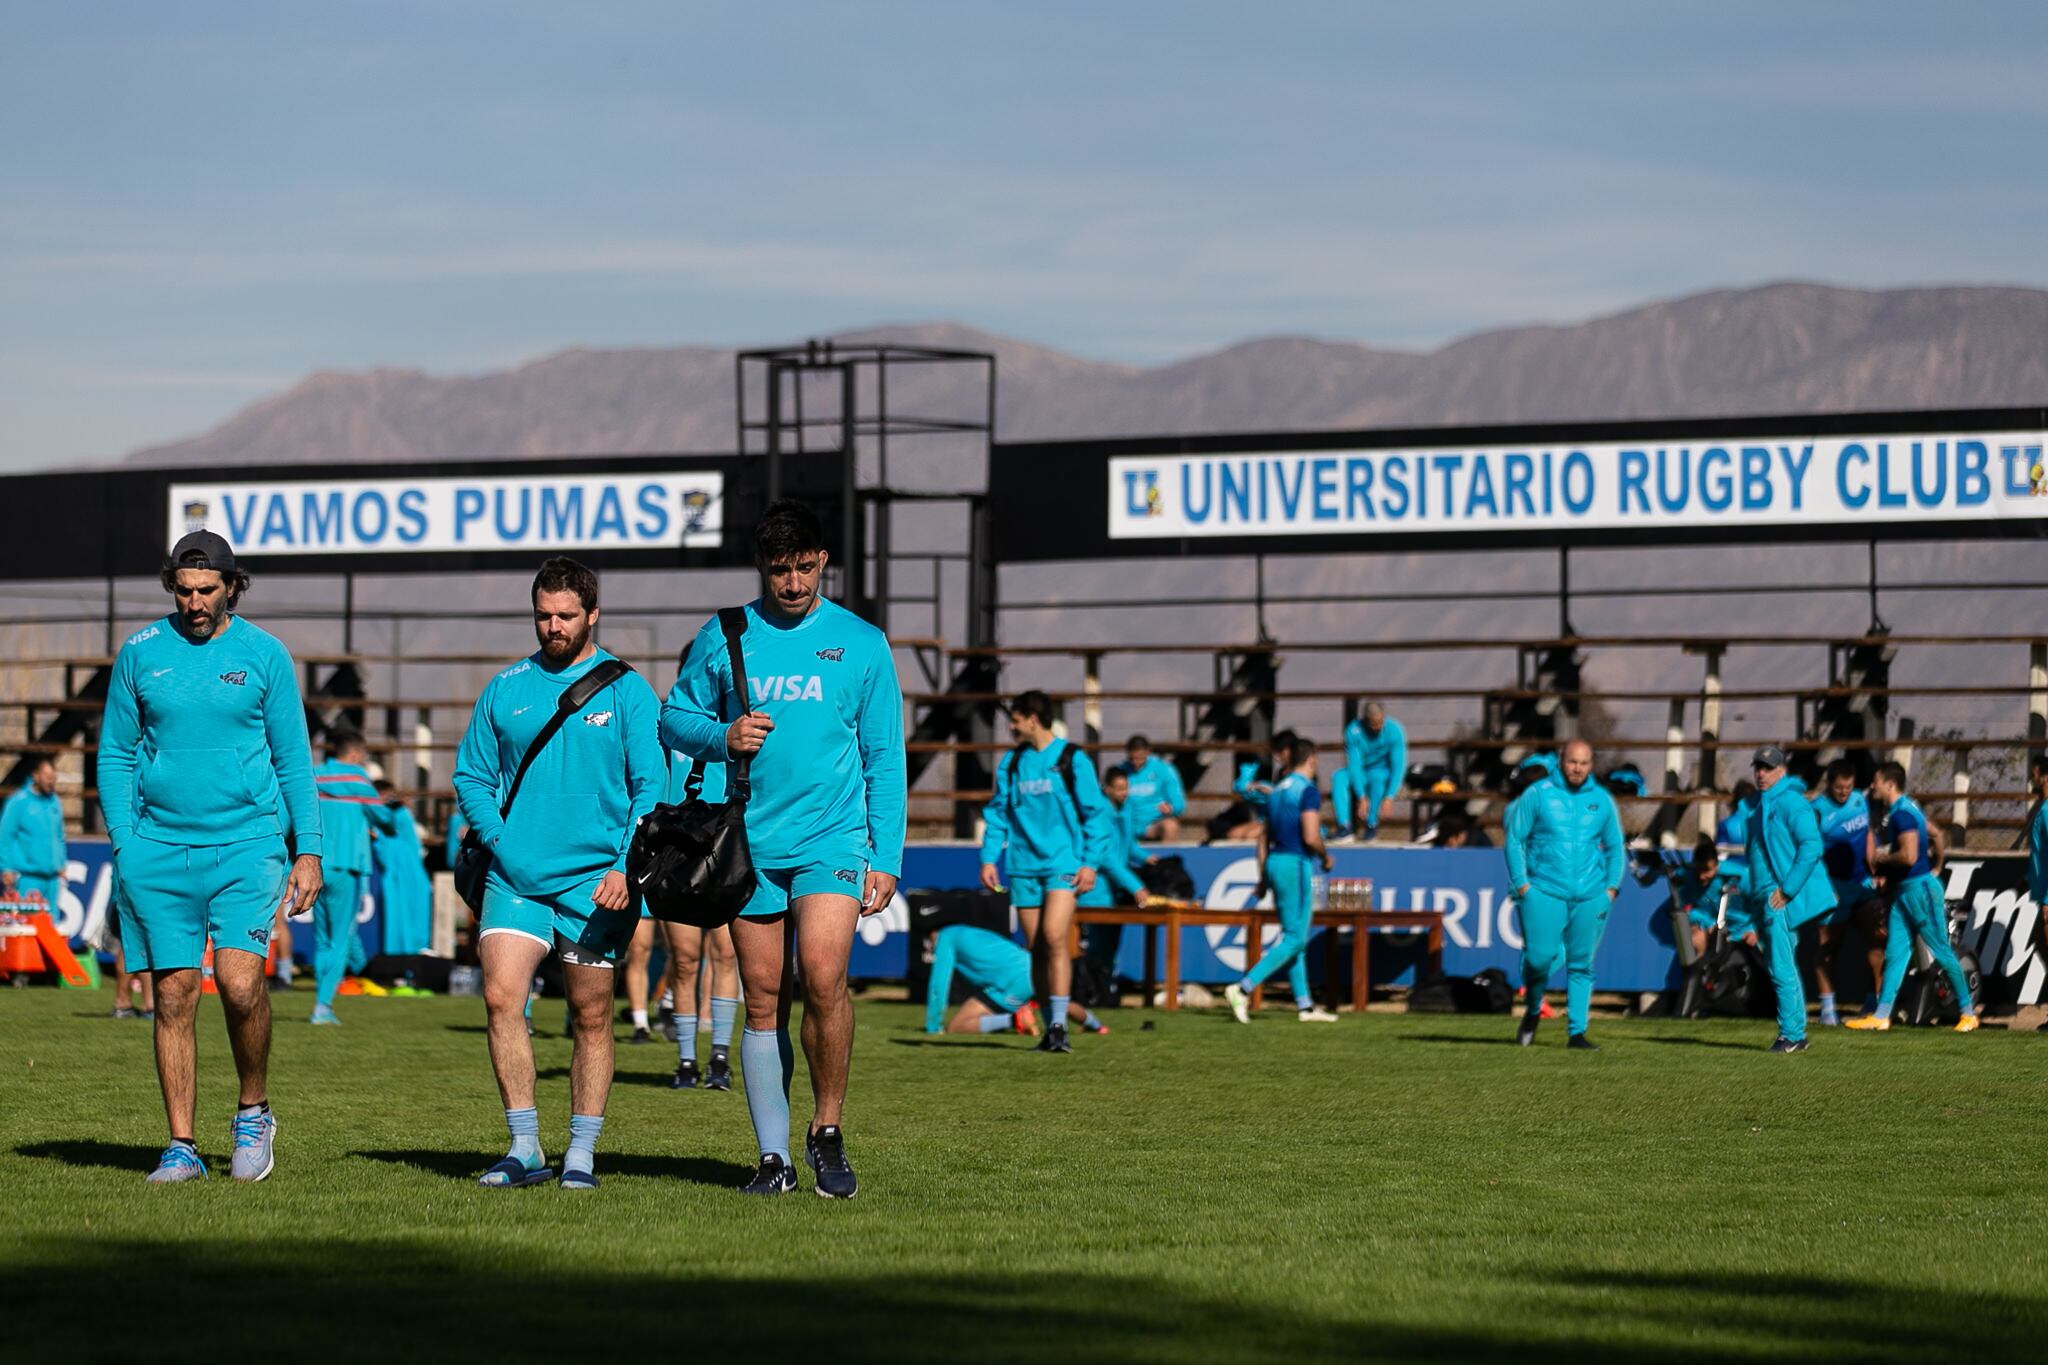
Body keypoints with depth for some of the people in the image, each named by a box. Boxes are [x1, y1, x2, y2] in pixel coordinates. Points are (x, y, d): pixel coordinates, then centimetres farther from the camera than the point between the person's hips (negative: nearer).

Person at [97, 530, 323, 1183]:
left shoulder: (263, 654, 3)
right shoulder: (140, 653, 5)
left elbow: (294, 758, 7)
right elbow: (115, 755, 11)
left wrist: (309, 850, 3)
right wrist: (125, 846, 1)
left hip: (247, 843, -2)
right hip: (160, 851, 2)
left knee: (239, 982, -17)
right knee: (174, 994, 0)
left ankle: (254, 1112, 6)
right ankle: (181, 1148, 6)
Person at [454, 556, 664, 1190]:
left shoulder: (626, 690, 2)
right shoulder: (505, 689, 10)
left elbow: (651, 786, -1)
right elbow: (471, 774, 16)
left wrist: (626, 866, -12)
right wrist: (497, 837, 0)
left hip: (593, 880, -2)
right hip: (515, 874, 2)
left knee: (590, 1018, 3)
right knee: (501, 998, -14)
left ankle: (581, 1154, 11)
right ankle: (525, 1149, -7)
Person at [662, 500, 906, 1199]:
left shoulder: (861, 643, 5)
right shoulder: (723, 638, 6)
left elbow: (885, 758, 7)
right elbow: (675, 717, 14)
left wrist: (886, 858, 1)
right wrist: (723, 736, -8)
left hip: (832, 839, -2)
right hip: (750, 845, 2)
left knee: (822, 975, -20)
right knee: (764, 1001, 2)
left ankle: (828, 1131, -5)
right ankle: (773, 1157, 8)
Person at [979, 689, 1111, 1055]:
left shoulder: (1071, 759, -2)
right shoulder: (1011, 763, 12)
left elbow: (1095, 813, -1)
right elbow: (998, 812, 15)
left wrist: (1090, 862, -7)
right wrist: (989, 857, 5)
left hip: (1062, 862, -5)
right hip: (1024, 865, 5)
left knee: (1054, 937, -19)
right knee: (1036, 948, 4)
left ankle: (1059, 1025, -18)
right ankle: (1050, 1029, 10)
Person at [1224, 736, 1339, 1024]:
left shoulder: (1277, 792, 14)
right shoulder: (1308, 791, -11)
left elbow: (1264, 837, 17)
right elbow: (1311, 837, -20)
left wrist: (1264, 876, 20)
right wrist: (1326, 857, -1)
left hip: (1275, 863, 9)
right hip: (1297, 864, -9)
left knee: (1293, 937, 13)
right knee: (1294, 939, -6)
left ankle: (1305, 1005, 15)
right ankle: (1243, 989, -18)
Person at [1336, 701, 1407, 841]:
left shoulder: (1394, 731, -18)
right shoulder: (1354, 731, -17)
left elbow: (1398, 766, -20)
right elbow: (1354, 765, -20)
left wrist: (1389, 797, -30)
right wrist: (1362, 797, -29)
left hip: (1385, 773, -2)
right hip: (1360, 774, 2)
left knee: (1376, 777, -37)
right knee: (1339, 778, -29)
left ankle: (1372, 825, -25)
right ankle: (1345, 826, -34)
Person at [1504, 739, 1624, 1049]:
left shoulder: (1602, 800, 10)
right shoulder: (1538, 795, 2)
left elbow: (1615, 847, 18)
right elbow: (1514, 838, 4)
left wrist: (1612, 887, 6)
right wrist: (1522, 883, -4)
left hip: (1590, 895, 2)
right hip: (1544, 892, -2)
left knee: (1582, 963, 1)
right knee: (1540, 956, -11)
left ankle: (1577, 1032, 6)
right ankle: (1533, 1012, 16)